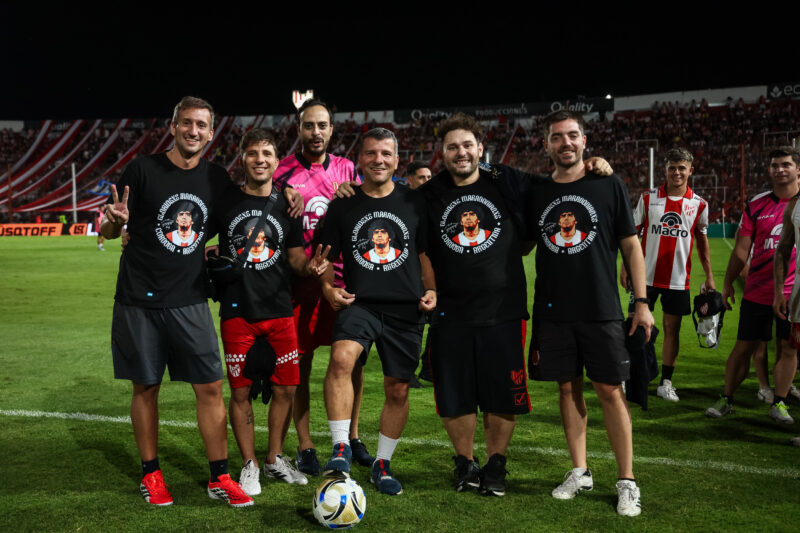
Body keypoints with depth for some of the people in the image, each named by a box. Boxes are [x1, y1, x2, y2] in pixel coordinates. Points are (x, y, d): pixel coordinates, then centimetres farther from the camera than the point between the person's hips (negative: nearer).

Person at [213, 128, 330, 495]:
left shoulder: (286, 207, 8)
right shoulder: (225, 202, 2)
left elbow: (296, 258, 12)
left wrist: (310, 266, -10)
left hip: (280, 310, 2)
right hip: (238, 311, -2)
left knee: (286, 389, 6)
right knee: (241, 391, 2)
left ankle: (275, 459, 25)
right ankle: (249, 465, 19)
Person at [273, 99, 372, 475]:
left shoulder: (347, 170, 10)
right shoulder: (282, 172, 0)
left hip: (343, 276, 3)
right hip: (301, 279, -3)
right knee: (300, 363, 4)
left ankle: (352, 437, 22)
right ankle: (305, 447, 16)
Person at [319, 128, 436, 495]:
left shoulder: (414, 203, 8)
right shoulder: (342, 207, 7)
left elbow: (425, 253, 13)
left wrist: (431, 290, -1)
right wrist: (329, 287, -6)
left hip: (406, 310, 1)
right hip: (359, 304, -1)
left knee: (398, 389, 6)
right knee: (341, 358, -30)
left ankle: (382, 464, 25)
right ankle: (341, 448, -19)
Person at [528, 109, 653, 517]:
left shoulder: (609, 186, 0)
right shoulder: (536, 193, 7)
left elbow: (630, 246, 2)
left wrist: (642, 301, -4)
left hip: (601, 310, -3)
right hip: (552, 312, 3)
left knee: (610, 391, -1)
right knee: (568, 388, 9)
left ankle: (627, 482, 9)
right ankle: (580, 472, 23)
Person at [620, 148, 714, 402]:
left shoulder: (699, 204, 3)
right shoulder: (647, 198, -1)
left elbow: (702, 241, 11)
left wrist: (709, 276, 8)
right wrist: (625, 266, -1)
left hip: (678, 278, 1)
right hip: (646, 275, -1)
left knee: (672, 328, 5)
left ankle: (666, 383, 15)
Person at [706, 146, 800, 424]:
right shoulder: (756, 205, 2)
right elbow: (742, 248, 6)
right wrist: (727, 283, 5)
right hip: (757, 291, 0)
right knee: (744, 346, 6)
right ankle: (726, 400, 16)